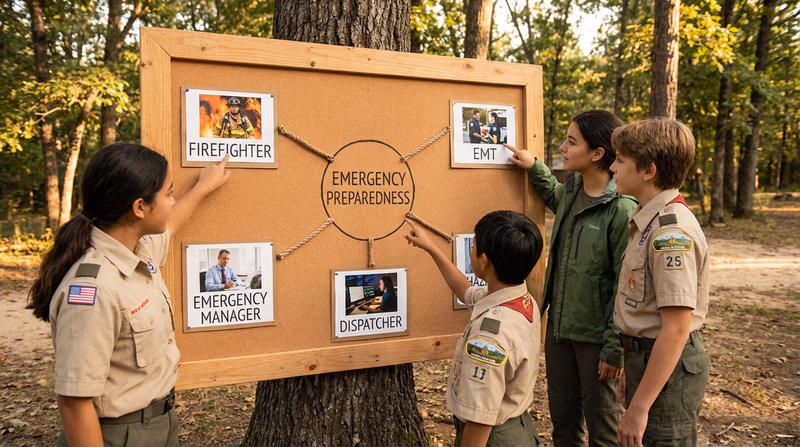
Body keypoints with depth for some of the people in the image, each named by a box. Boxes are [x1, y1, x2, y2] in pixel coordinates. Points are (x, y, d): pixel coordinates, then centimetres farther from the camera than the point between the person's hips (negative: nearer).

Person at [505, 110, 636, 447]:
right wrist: (534, 167, 15)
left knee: (601, 420, 13)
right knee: (562, 417, 21)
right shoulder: (571, 191, 3)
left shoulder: (622, 209, -20)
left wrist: (614, 347, -16)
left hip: (595, 335, -7)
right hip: (558, 325, 7)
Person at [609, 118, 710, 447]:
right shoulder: (650, 220, 7)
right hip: (647, 355, 9)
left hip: (667, 366, -9)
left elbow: (676, 328, -25)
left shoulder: (672, 231, -23)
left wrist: (639, 408, -23)